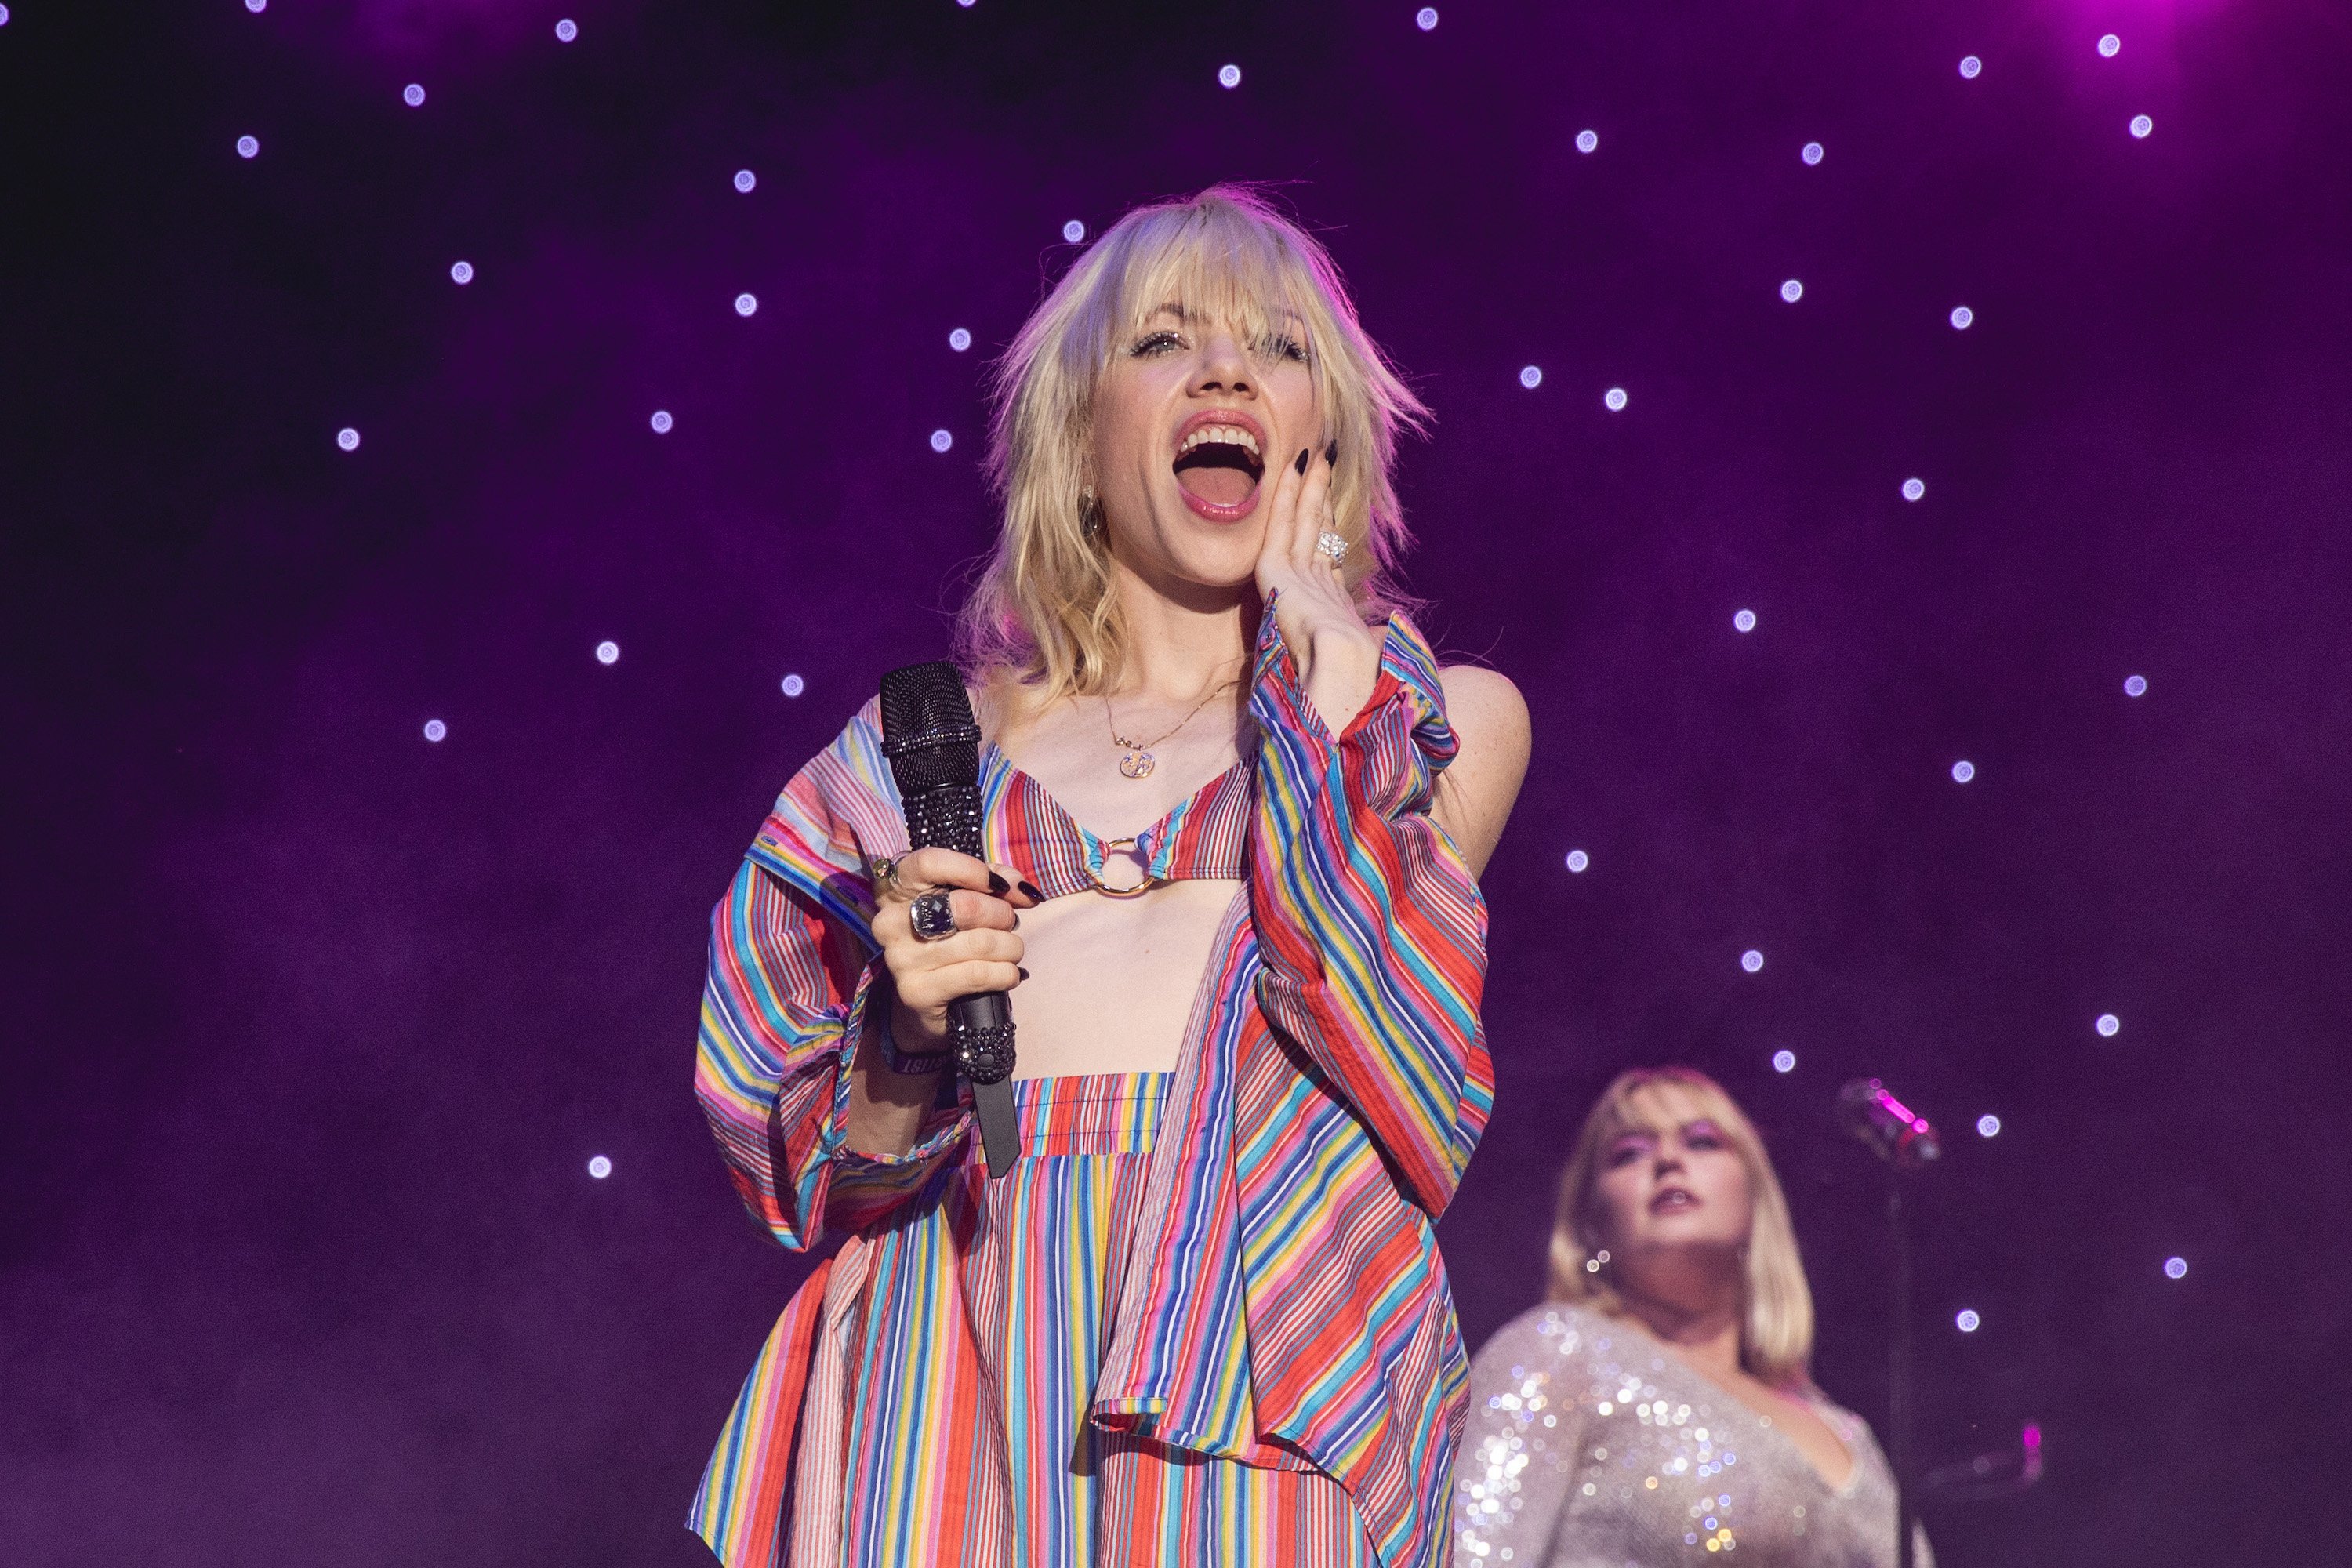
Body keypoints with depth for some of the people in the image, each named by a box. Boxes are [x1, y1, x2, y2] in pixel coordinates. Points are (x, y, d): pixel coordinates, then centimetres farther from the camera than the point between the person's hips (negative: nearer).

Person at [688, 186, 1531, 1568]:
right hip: (954, 1374, 1)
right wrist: (908, 1033, -8)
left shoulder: (1444, 719, 12)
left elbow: (1402, 1059, -8)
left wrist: (1310, 662, 1)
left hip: (1257, 1360, -1)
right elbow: (814, 1178, 13)